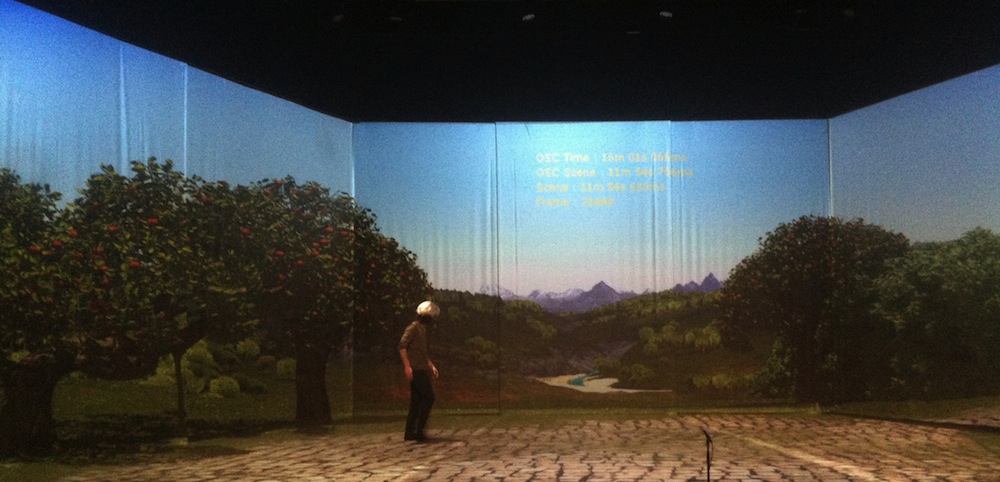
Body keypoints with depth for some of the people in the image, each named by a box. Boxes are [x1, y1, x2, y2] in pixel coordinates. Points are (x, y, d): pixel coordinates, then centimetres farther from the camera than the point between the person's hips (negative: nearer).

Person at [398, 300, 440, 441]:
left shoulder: (423, 330, 20)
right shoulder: (413, 328, -9)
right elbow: (402, 346, -18)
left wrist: (432, 366, 18)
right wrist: (407, 366, -24)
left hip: (421, 370, 9)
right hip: (416, 370, -9)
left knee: (416, 401, 9)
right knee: (429, 398, -10)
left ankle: (409, 433, 11)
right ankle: (418, 430, -10)